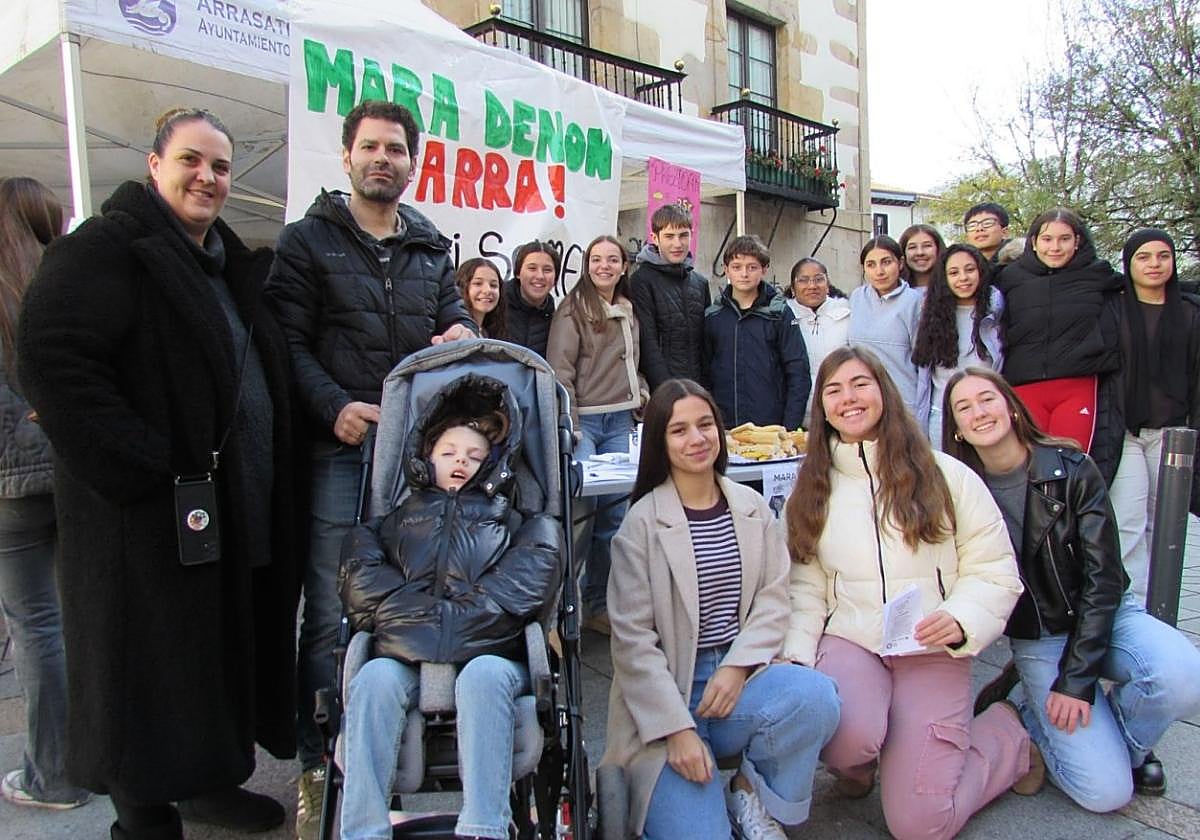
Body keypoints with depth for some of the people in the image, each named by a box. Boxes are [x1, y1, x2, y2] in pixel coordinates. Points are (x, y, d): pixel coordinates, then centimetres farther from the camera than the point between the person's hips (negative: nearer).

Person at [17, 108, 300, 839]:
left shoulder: (230, 264, 16)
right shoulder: (106, 249, -10)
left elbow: (261, 375, 26)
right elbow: (52, 359, -21)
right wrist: (138, 465, -23)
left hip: (233, 506, 8)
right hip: (154, 508, -8)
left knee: (227, 645, 17)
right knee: (153, 657, 3)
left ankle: (211, 780, 35)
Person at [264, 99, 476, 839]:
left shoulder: (430, 247, 16)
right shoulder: (308, 241, 4)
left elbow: (455, 315, 18)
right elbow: (290, 342, -3)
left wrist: (462, 331, -6)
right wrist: (335, 407, -18)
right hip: (342, 448, -4)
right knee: (331, 613, 0)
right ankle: (320, 765, 15)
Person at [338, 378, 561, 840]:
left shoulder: (511, 521, 22)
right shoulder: (395, 521, 26)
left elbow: (529, 579, 1)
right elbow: (360, 576, 7)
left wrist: (455, 620, -10)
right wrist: (415, 613, -8)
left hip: (489, 657, -1)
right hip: (406, 661, 1)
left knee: (484, 674, -33)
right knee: (374, 677, -30)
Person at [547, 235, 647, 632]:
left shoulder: (628, 313, 18)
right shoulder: (573, 309, -2)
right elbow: (560, 370, -10)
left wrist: (645, 400, 12)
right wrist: (569, 427, -16)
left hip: (620, 422, 6)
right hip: (583, 420, -6)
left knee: (616, 511, 5)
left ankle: (600, 602, 16)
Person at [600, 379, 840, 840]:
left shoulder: (753, 508, 7)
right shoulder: (642, 524, -7)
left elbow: (773, 599, 3)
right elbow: (633, 639, -9)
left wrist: (737, 667, -15)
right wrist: (677, 728, -15)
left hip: (738, 676, 4)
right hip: (669, 688, -4)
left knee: (816, 695, -27)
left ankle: (753, 793, 1)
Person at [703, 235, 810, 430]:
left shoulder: (779, 313, 0)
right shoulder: (712, 316, 7)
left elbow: (798, 374, -1)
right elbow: (704, 372, 9)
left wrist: (790, 427, -8)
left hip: (771, 426, -2)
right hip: (723, 427, 2)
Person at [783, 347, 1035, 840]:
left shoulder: (945, 476, 1)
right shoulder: (813, 490, 9)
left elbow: (994, 571, 2)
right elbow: (805, 588, 7)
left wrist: (961, 620, -18)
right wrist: (796, 658, -7)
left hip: (934, 653, -1)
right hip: (849, 643, 1)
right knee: (849, 735, -34)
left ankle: (1010, 735, 19)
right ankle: (854, 761, 6)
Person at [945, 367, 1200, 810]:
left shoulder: (1071, 469, -11)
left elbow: (1104, 577, -13)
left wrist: (1075, 679, -18)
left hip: (1107, 617, 1)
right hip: (1036, 643, -1)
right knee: (1105, 790, -17)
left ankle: (1125, 741, 0)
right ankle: (1032, 708, 11)